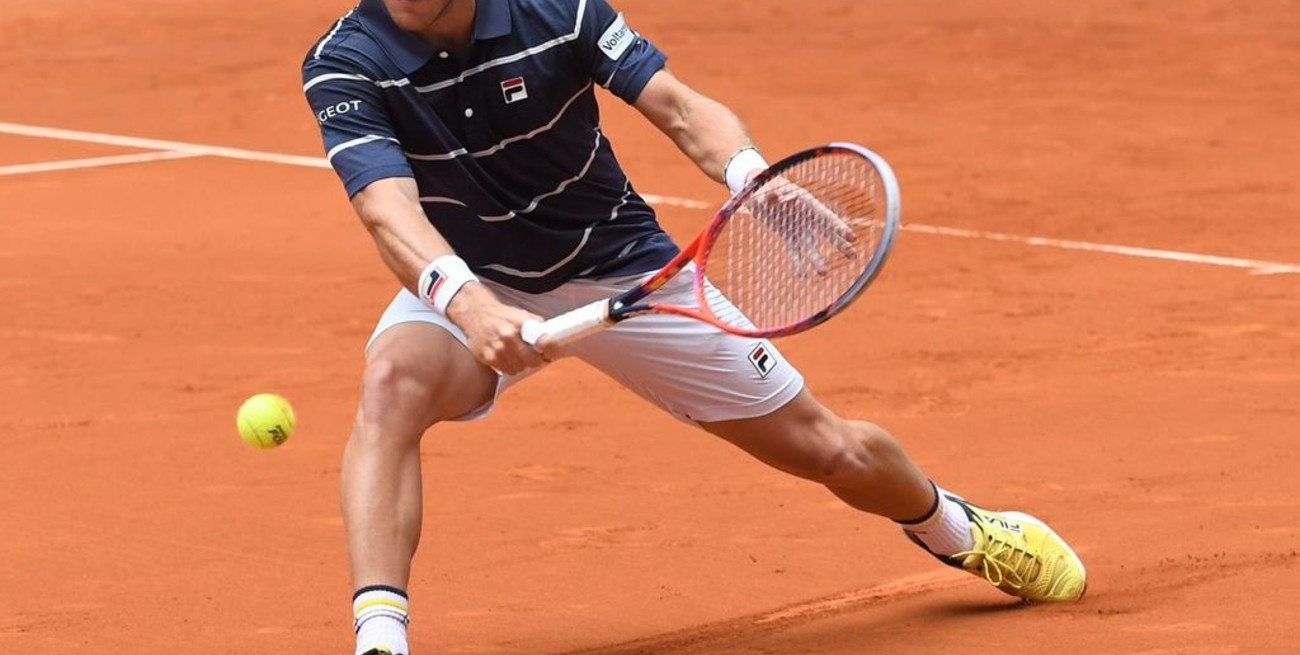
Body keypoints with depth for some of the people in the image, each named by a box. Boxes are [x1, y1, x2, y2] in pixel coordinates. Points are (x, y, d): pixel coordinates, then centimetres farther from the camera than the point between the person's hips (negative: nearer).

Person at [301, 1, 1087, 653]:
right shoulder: (345, 65, -23)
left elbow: (679, 106, -23)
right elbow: (390, 210, -37)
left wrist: (753, 177, -45)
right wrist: (466, 304, -57)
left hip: (623, 271, 1)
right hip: (466, 285, -1)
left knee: (833, 451, 7)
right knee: (394, 380, -36)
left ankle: (958, 529, 40)